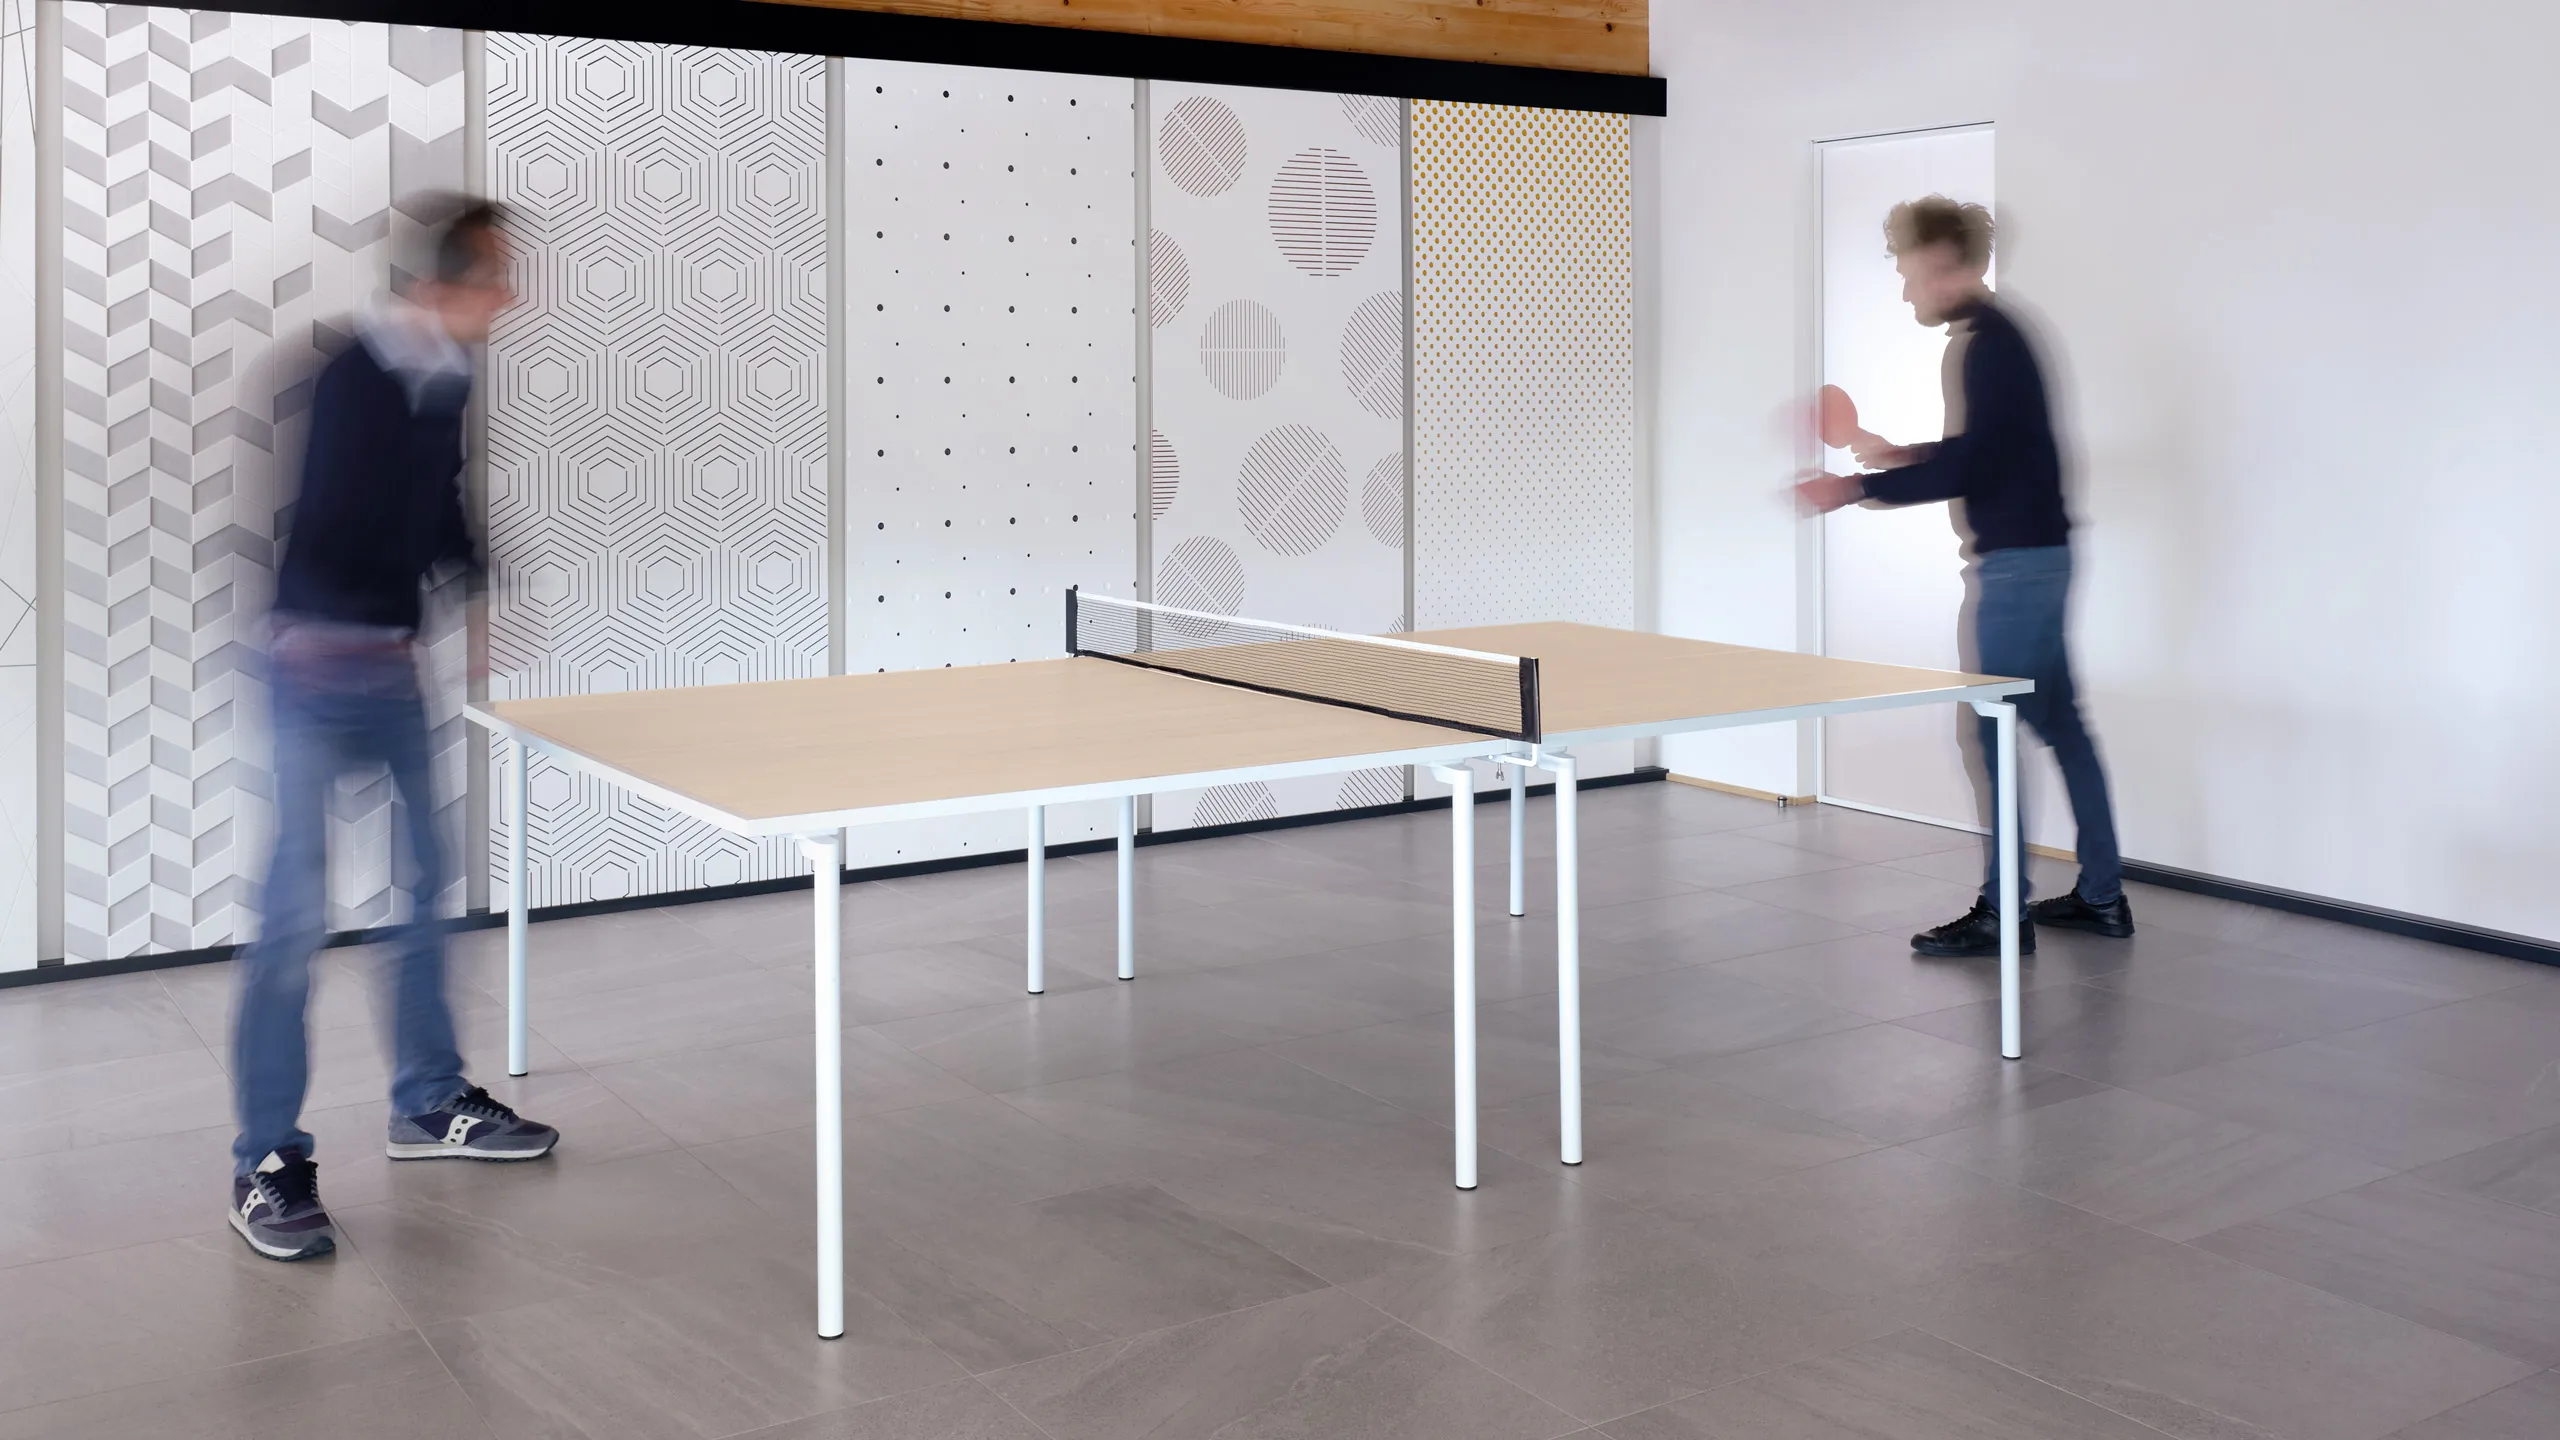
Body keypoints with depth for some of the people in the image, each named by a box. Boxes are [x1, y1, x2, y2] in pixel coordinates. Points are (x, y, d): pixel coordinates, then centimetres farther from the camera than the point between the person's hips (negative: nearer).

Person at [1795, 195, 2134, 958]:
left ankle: (2003, 912, 0)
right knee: (2060, 722, 14)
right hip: (2037, 553, 10)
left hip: (2020, 561, -10)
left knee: (1993, 730, -5)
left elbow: (1967, 466, -24)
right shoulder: (1992, 335, 13)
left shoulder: (1985, 343, -17)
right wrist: (1898, 456, 20)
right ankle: (2102, 895, 22)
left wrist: (1859, 488, -22)